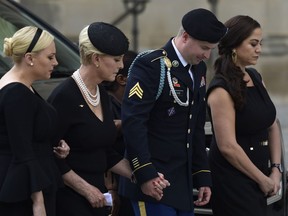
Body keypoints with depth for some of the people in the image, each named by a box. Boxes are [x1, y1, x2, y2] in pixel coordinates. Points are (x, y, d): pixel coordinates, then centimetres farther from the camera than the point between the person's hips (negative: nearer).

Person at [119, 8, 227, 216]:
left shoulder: (198, 69, 14)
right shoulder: (151, 65, -12)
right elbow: (133, 121, -19)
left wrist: (203, 176, 15)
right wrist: (145, 174, -23)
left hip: (183, 181, 8)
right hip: (154, 178, -8)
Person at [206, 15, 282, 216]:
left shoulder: (255, 77, 9)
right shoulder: (222, 89, -15)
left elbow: (272, 126, 13)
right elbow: (228, 146, -18)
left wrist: (276, 169, 1)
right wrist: (263, 180, -10)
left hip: (254, 179, 8)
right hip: (232, 181, -7)